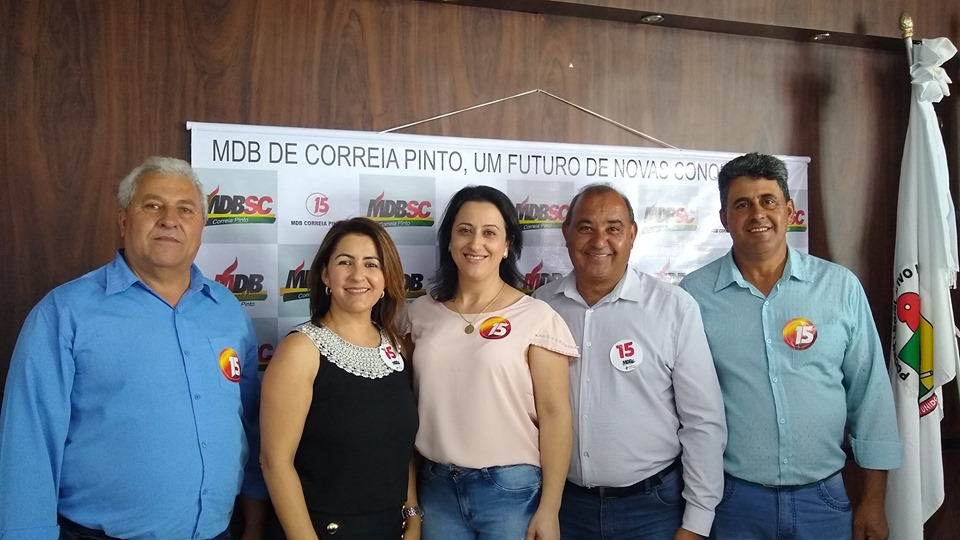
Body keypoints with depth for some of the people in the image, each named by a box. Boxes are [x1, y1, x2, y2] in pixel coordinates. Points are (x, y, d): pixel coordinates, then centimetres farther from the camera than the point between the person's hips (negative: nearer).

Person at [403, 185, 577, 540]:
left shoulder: (536, 317, -8)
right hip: (436, 488, 4)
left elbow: (554, 414, -8)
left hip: (511, 489, -3)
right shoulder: (421, 312, 3)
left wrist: (549, 509, -10)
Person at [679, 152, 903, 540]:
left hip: (823, 498, 2)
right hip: (732, 498, -1)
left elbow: (870, 395, 2)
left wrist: (873, 500, 2)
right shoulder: (694, 295, -6)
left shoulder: (841, 286, -2)